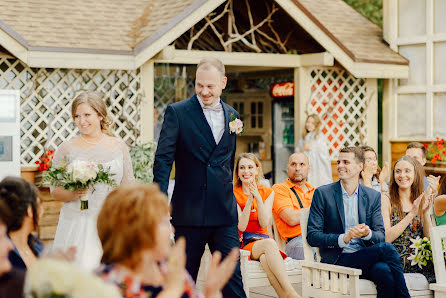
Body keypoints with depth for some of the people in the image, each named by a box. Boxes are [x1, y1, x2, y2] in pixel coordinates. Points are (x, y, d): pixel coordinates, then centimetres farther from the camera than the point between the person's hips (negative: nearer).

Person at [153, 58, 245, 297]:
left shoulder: (232, 116, 11)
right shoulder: (177, 112, -4)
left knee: (232, 277, 0)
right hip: (190, 212, -3)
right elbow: (163, 160, -8)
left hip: (225, 214, 3)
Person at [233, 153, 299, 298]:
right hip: (243, 244, -2)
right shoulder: (233, 194, 3)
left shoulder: (268, 192, 11)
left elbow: (264, 224, -3)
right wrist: (250, 200, -16)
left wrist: (258, 198, -14)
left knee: (265, 258, -37)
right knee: (269, 243, -36)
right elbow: (241, 226, -8)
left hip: (262, 241, 2)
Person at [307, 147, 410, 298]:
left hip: (365, 257, 3)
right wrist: (343, 238, -19)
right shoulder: (322, 193, 2)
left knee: (384, 271, -33)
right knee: (387, 249, -26)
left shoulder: (373, 196, 13)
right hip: (338, 261, -3)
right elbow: (312, 236, -3)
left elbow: (381, 235, 7)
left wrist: (368, 233, -18)